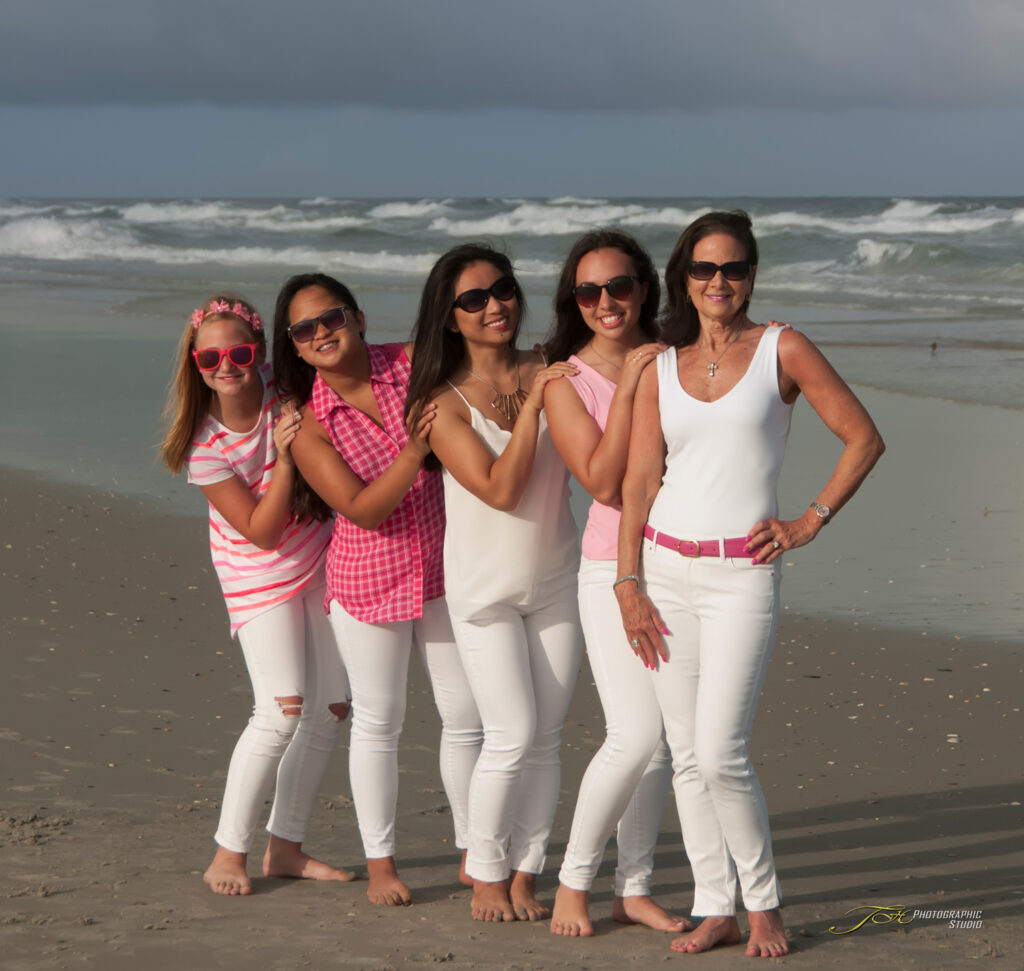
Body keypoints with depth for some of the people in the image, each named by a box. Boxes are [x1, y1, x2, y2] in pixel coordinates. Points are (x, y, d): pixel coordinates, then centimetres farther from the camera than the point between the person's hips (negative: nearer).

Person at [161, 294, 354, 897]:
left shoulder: (285, 392, -14)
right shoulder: (205, 445, -22)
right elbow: (263, 532, -23)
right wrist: (283, 458, -33)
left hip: (322, 562, 5)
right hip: (262, 579, -5)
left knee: (332, 708, 5)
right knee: (282, 711, -17)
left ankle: (286, 847, 17)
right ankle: (230, 853, -5)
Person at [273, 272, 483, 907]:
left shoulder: (415, 365, -7)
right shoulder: (310, 425, -12)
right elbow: (363, 508, -20)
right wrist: (414, 450, -30)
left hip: (445, 573, 2)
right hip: (368, 580, -2)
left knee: (467, 716, 8)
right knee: (378, 722, 8)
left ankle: (474, 853, 23)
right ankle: (381, 862, 22)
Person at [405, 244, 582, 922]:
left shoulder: (550, 374, -2)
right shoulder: (445, 404, -10)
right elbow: (501, 489, -21)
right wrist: (531, 404, -22)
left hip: (556, 580, 3)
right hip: (485, 587, -3)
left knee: (546, 739, 4)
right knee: (513, 736, -9)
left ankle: (525, 874, 17)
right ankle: (486, 878, 9)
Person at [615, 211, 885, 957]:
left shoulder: (782, 351, 0)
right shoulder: (660, 371, 9)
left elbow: (864, 439, 2)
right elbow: (639, 482, 6)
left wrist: (809, 523, -4)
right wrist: (629, 585, -1)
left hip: (742, 575, -4)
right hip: (666, 568, 4)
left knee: (720, 754, -11)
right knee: (686, 753, 4)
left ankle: (764, 904, 8)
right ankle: (715, 909, 14)